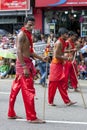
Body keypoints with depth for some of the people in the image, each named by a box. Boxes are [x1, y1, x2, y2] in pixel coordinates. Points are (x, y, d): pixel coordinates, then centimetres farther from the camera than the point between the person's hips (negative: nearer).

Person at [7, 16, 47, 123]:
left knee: (16, 88, 13)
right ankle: (32, 117, -5)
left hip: (26, 63, 10)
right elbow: (19, 52, -20)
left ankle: (11, 113, 21)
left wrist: (41, 58, 13)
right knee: (28, 90, -8)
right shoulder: (22, 34, -12)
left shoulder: (27, 35, 17)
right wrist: (25, 67, -25)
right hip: (23, 64, -10)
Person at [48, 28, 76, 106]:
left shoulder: (63, 42, 12)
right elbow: (56, 55, -21)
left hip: (60, 65, 9)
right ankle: (50, 101, 10)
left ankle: (67, 101, 8)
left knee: (62, 84, 7)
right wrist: (66, 58, -18)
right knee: (53, 84, 0)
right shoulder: (59, 42, -16)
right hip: (56, 65, -9)